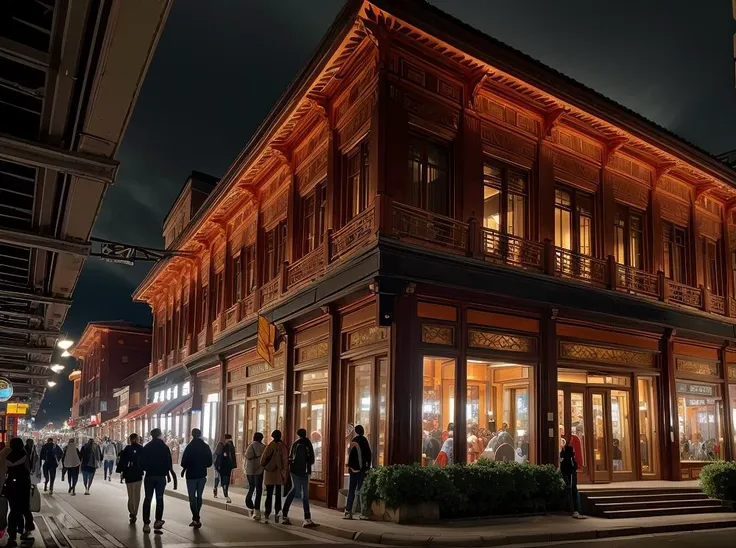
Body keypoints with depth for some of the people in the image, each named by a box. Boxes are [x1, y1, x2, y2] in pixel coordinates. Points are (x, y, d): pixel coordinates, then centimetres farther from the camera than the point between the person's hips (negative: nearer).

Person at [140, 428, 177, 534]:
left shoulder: (146, 447, -1)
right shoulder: (165, 447, -3)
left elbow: (142, 463, 0)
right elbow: (169, 463, -2)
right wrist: (168, 474, 10)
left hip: (149, 476, 1)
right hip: (161, 476, -1)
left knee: (147, 499, 5)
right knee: (159, 499, 5)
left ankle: (146, 523, 1)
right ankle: (158, 521, -3)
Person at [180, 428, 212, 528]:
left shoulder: (190, 447, -11)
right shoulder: (206, 447, 1)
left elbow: (184, 462, -12)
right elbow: (209, 462, 3)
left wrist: (184, 469, 7)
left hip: (191, 475, -4)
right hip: (202, 474, 4)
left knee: (192, 497, 1)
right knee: (199, 496, 15)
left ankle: (196, 519, -10)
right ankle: (196, 518, 19)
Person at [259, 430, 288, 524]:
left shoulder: (270, 446, -10)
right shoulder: (284, 446, -3)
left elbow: (264, 458, -7)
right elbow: (286, 460, -2)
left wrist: (263, 465, 13)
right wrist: (284, 471, 7)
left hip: (270, 473, -2)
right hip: (280, 474, 2)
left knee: (269, 495, 3)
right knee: (278, 494, 13)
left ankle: (266, 515, 0)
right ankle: (276, 513, 11)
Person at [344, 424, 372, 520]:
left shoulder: (354, 441, -2)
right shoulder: (365, 441, 2)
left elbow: (351, 454, -4)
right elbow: (369, 455, 4)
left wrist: (349, 466, 2)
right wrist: (368, 467, 10)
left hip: (355, 468, -2)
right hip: (364, 468, 2)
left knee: (351, 490, 4)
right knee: (361, 490, 4)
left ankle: (348, 512, 1)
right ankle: (362, 512, 1)